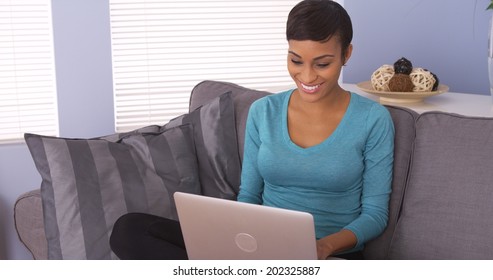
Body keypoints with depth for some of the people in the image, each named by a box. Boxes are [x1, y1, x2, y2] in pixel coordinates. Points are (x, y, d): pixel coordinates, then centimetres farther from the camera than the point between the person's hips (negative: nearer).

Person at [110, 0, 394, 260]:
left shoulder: (373, 119, -3)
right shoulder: (263, 112, 6)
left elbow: (375, 213, -1)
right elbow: (248, 195, 10)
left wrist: (326, 245, -21)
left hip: (333, 258, -4)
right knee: (129, 229, -16)